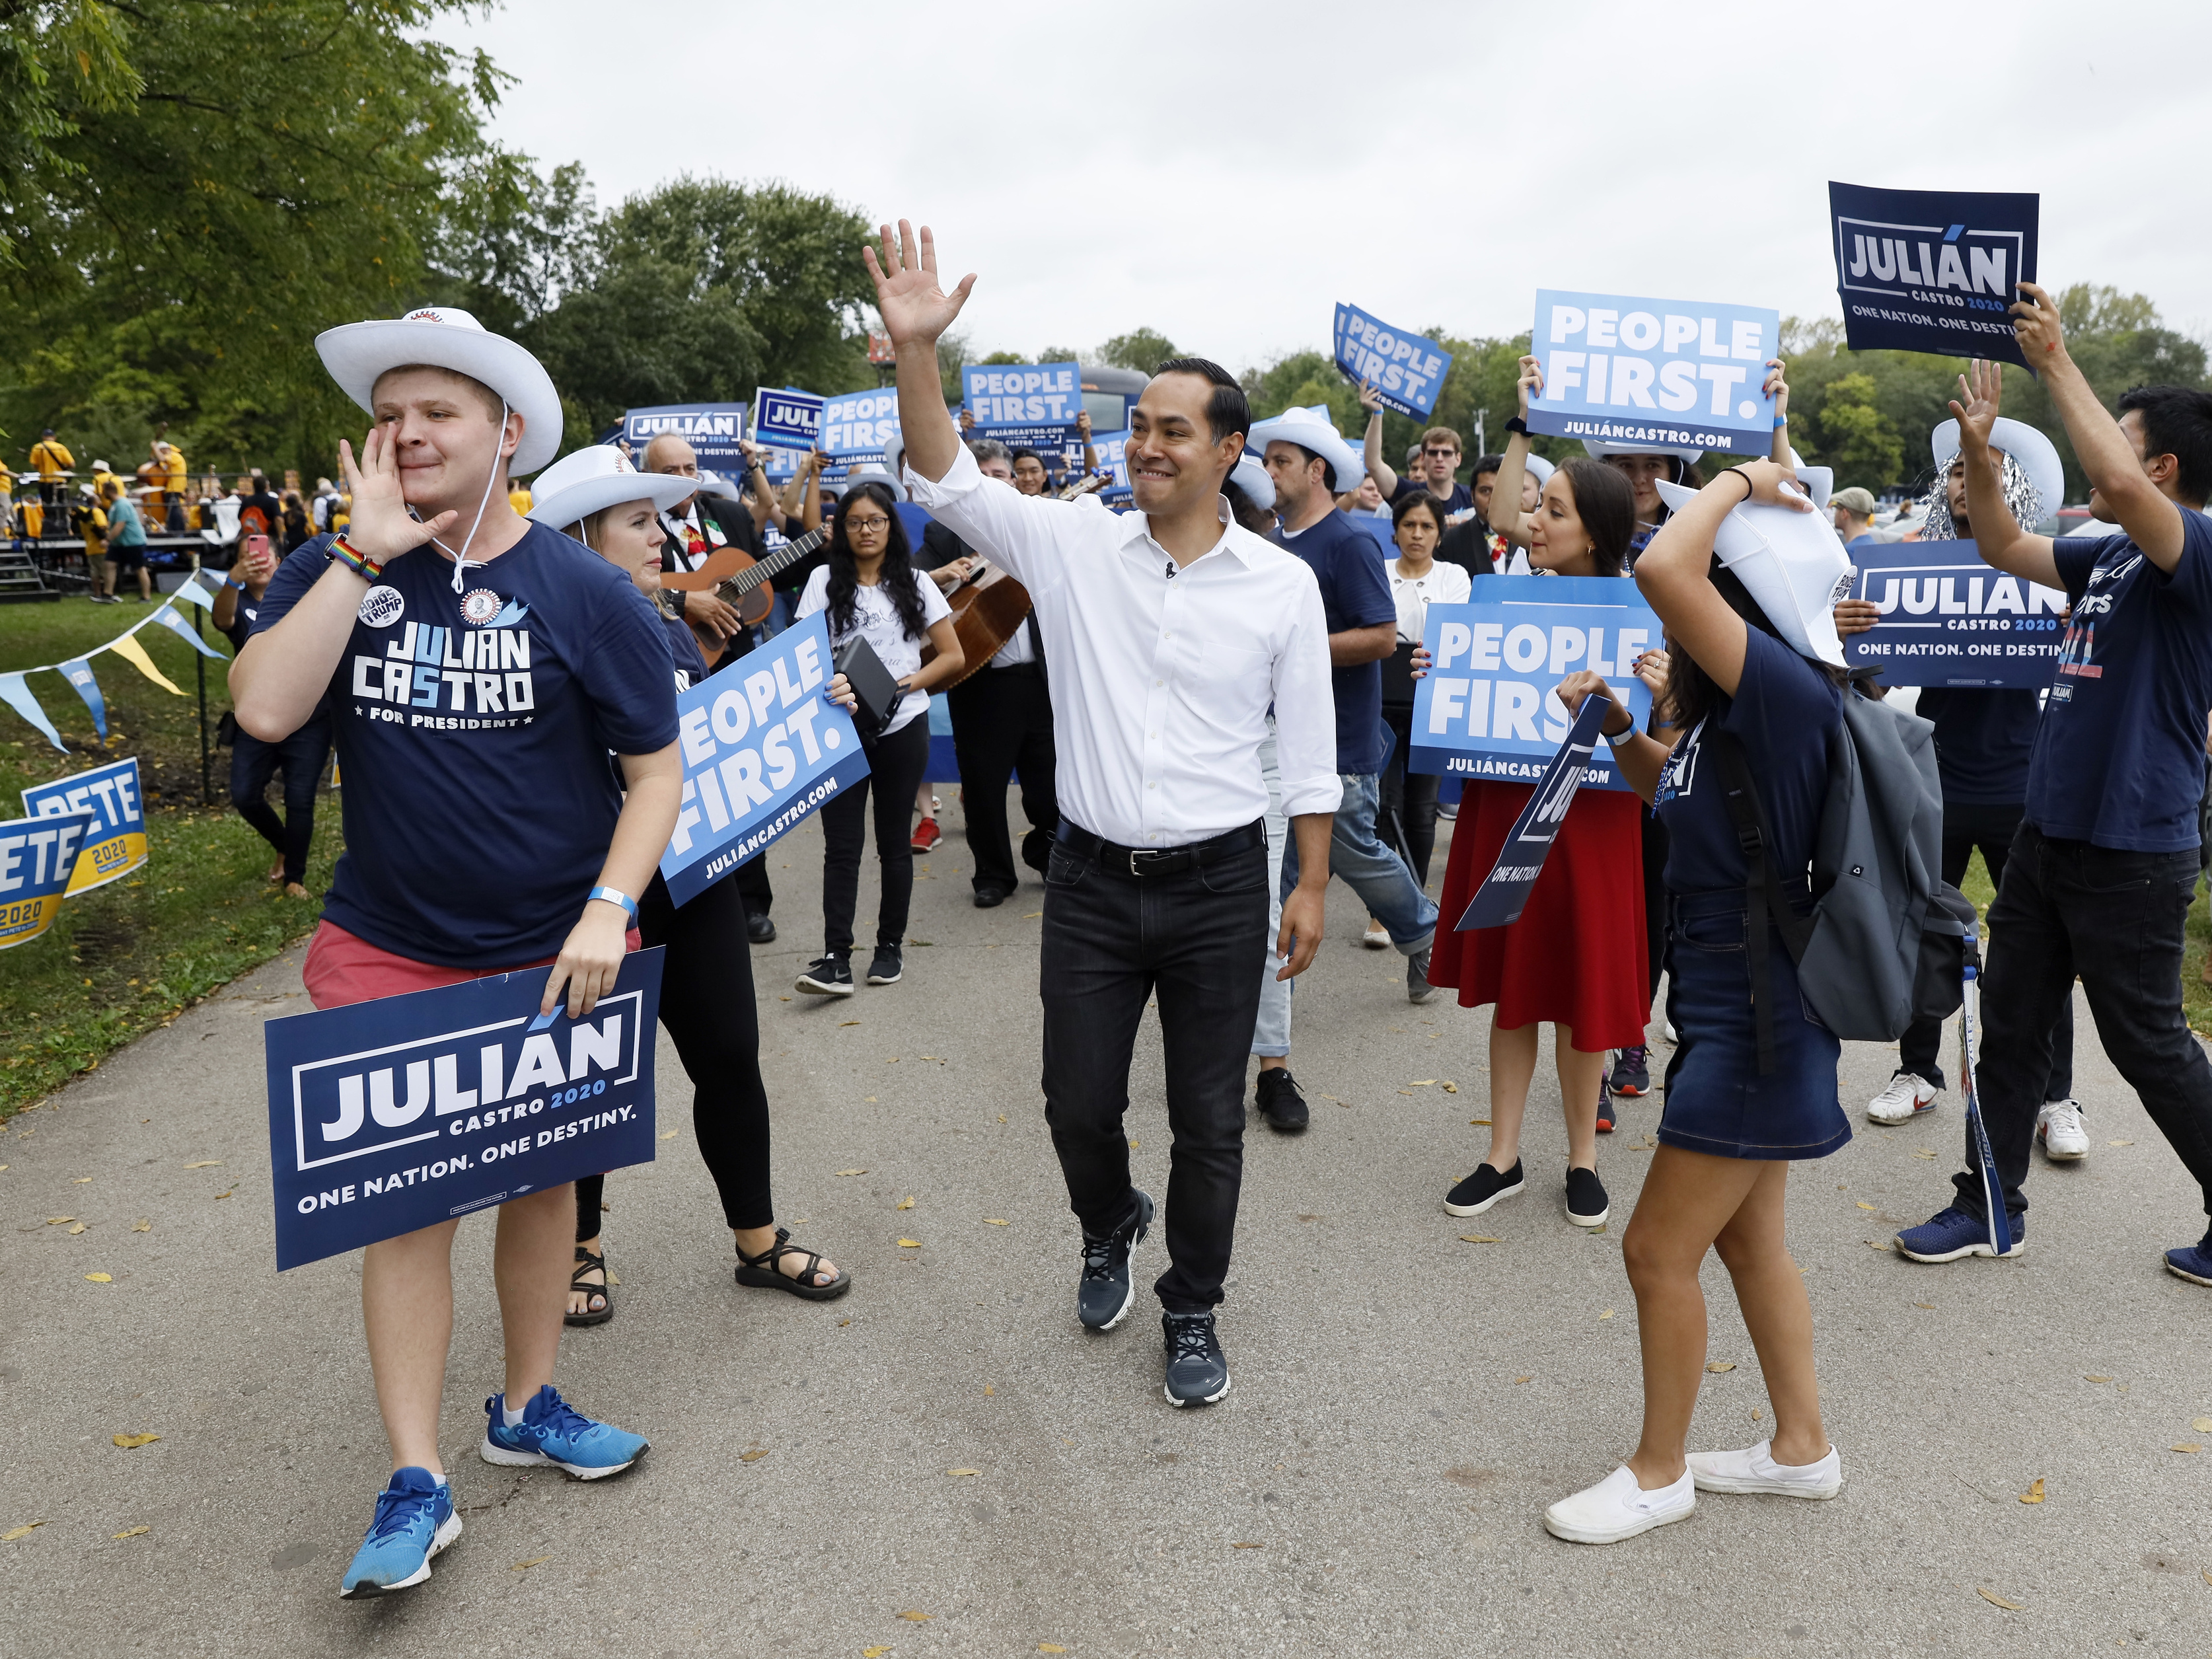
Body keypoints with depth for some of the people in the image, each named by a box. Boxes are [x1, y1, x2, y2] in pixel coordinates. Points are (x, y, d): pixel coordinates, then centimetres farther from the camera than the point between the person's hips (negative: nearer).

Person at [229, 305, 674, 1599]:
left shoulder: (584, 592, -8)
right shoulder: (337, 570, -2)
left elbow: (656, 769, -5)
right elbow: (264, 709, -18)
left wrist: (609, 907, -17)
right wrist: (366, 551, -19)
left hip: (549, 953, 0)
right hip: (387, 948, 1)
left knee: (539, 1175, 14)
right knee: (402, 1192, 2)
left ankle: (529, 1407, 36)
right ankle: (417, 1482, 15)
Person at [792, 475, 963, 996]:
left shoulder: (913, 583, 7)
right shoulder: (825, 580, 7)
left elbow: (953, 656, 5)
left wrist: (912, 681, -10)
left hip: (901, 727, 0)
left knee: (893, 838, 8)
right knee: (841, 843, -6)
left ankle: (891, 945, 19)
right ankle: (836, 958, -9)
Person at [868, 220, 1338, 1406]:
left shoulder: (1282, 584, -3)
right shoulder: (1073, 545, -1)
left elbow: (1307, 749, 1)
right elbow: (948, 485, -10)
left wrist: (1312, 885, 0)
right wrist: (916, 350, -23)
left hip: (1218, 884, -1)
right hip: (1093, 877, 1)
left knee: (1208, 1120, 9)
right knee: (1078, 1105, 12)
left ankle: (1192, 1312, 31)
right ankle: (1108, 1229, 46)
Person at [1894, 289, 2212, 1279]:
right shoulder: (2106, 557, 11)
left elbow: (2120, 481, -33)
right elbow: (2003, 549, 21)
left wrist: (2056, 361, -24)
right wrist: (1978, 447, 8)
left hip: (2133, 853, -8)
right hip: (2048, 832, 9)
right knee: (2010, 1023, 12)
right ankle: (1992, 1206, 24)